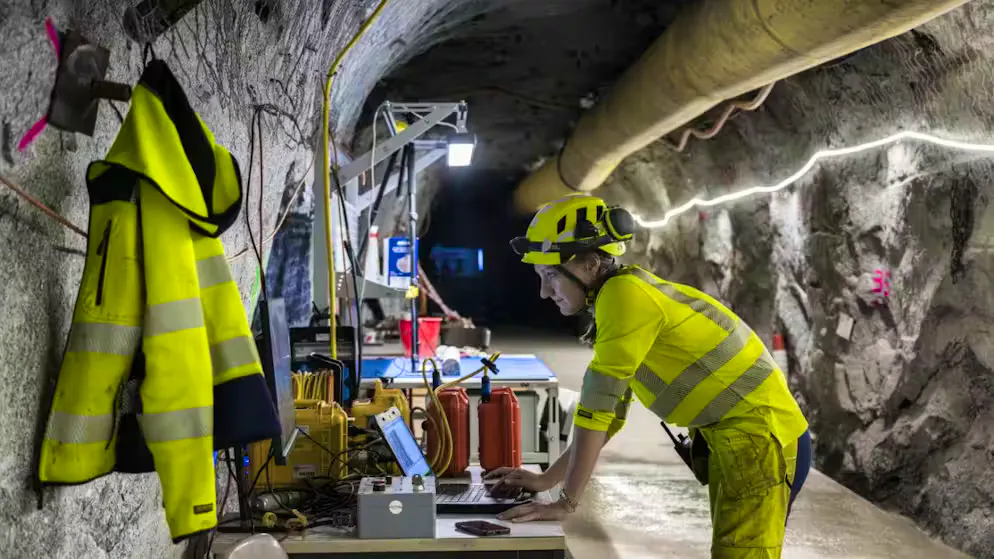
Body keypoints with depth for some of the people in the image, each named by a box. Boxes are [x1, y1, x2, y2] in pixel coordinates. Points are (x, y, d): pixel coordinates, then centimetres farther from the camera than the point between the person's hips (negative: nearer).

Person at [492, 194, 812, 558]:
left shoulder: (625, 293, -19)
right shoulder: (618, 304, 10)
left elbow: (597, 404, -21)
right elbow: (610, 414, 16)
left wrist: (567, 502, -17)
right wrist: (547, 479, 13)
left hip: (761, 437, -10)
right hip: (734, 439, 10)